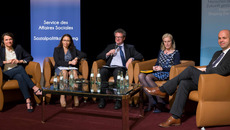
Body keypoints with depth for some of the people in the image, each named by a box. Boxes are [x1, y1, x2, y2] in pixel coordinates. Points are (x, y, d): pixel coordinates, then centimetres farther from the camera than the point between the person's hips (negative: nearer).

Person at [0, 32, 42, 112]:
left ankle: (28, 101, -44)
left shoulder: (18, 47, 11)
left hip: (17, 72, 3)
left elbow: (30, 57, 10)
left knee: (20, 77, -35)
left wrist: (20, 61, -7)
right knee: (20, 68, -33)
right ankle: (35, 88, -37)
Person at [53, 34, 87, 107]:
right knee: (64, 72, -38)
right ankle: (62, 97, -42)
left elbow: (84, 54, 12)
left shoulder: (73, 49, 21)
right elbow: (57, 61, -4)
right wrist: (69, 62, -13)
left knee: (74, 72, -36)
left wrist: (77, 58, -7)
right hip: (60, 68, -1)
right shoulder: (57, 49, 12)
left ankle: (76, 97, -43)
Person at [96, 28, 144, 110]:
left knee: (117, 72, -39)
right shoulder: (110, 46, 30)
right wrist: (108, 54, 4)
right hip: (109, 67, 3)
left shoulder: (129, 48, 24)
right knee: (102, 71, -34)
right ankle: (102, 99, -30)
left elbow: (140, 56, 10)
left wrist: (131, 58, -9)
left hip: (121, 68, -2)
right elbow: (98, 57, 22)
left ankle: (118, 100, -37)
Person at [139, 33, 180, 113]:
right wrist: (155, 67, -1)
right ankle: (151, 100, -30)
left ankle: (160, 102, -28)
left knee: (148, 77, -32)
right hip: (158, 73, 6)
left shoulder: (176, 53, 4)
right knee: (141, 76, -23)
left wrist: (162, 68, -14)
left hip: (168, 74, -6)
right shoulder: (161, 52, 23)